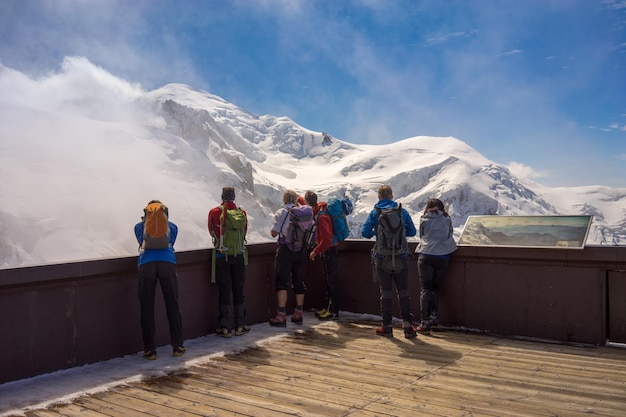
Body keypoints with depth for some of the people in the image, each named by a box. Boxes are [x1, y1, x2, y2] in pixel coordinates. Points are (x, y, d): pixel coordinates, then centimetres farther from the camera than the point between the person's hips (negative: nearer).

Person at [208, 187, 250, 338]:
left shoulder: (214, 212, -6)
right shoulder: (242, 212, -1)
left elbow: (211, 231, 7)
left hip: (221, 256, -1)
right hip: (239, 256, 2)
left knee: (224, 291, 4)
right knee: (239, 290, 11)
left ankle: (226, 328, 7)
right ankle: (240, 326, 17)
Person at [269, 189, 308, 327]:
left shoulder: (281, 212, -7)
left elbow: (274, 233, -9)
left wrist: (273, 231, 12)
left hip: (285, 250, -4)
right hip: (300, 251, 4)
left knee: (282, 282, -1)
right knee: (299, 282, 12)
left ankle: (281, 316, -4)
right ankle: (298, 314, 20)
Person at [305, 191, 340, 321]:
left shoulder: (321, 217, -26)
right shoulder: (318, 208, 1)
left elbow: (327, 240, -28)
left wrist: (315, 251, -19)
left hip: (330, 250, -10)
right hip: (326, 250, 10)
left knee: (332, 281, -3)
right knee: (328, 280, 16)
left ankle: (334, 312, 4)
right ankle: (328, 308, 25)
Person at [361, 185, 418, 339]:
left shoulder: (375, 213, -3)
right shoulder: (402, 211, 1)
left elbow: (365, 232, -9)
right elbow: (412, 232, 6)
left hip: (382, 258, -1)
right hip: (401, 257, 1)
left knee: (386, 292, 8)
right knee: (403, 291, 9)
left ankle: (387, 326, 12)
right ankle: (407, 324, 4)